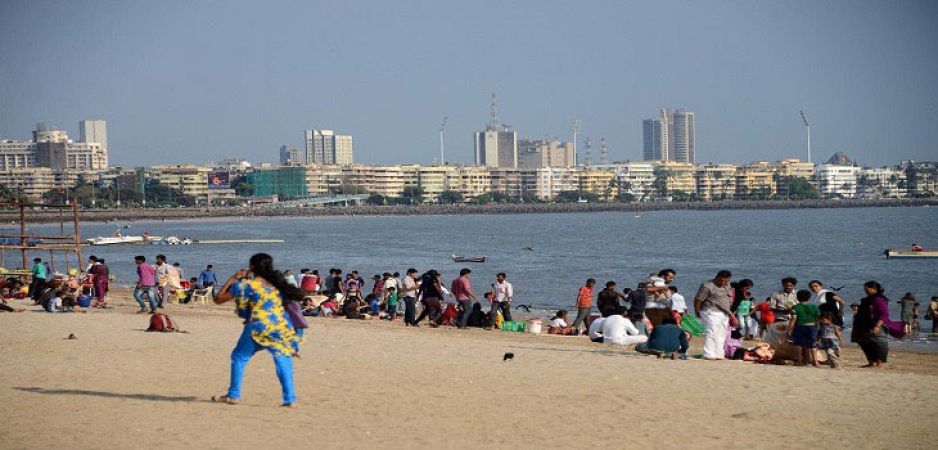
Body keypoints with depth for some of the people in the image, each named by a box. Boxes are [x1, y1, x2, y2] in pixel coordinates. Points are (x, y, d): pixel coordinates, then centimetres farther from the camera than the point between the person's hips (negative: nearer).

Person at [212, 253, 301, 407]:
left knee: (239, 357, 15)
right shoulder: (277, 283, 12)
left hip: (259, 327, -3)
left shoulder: (246, 284, -1)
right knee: (283, 360, 8)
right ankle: (290, 399, -3)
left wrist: (232, 279, 15)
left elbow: (218, 299, 4)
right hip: (282, 328, 3)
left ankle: (234, 395, 17)